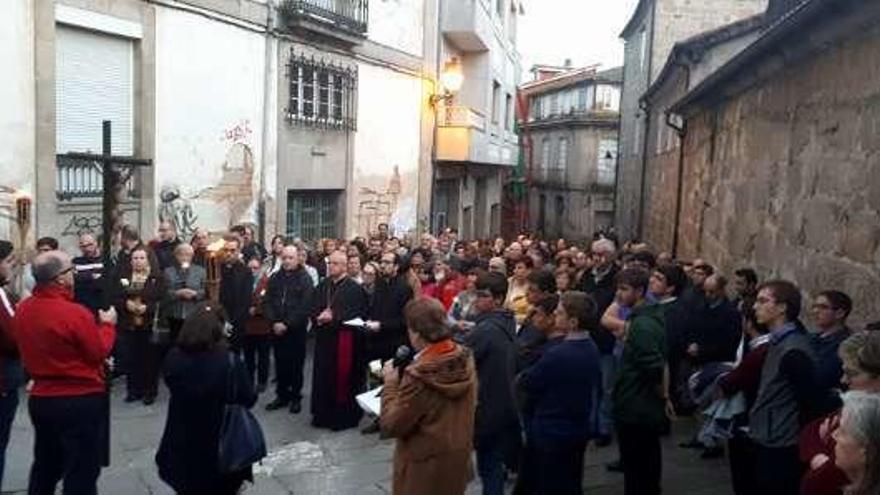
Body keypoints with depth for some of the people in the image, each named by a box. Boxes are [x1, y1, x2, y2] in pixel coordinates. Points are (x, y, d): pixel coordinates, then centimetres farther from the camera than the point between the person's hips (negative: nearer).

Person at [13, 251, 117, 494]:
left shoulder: (23, 309, 0)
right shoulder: (75, 313, -23)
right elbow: (99, 352, -11)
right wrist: (108, 324, 3)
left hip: (41, 399, 7)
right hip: (81, 402, -7)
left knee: (44, 468, 23)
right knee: (81, 474, 6)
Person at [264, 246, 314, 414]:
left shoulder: (305, 279, -6)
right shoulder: (275, 278, 8)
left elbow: (305, 306, -12)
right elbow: (268, 302, 5)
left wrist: (287, 324, -15)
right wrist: (274, 322, -9)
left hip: (296, 329, -4)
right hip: (277, 328, 4)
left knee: (296, 364, 4)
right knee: (280, 363, 9)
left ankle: (296, 397, 15)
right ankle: (282, 395, 20)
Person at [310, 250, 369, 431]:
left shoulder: (354, 288, -8)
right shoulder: (322, 286, 12)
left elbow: (357, 314, -14)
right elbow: (313, 309, 13)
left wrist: (333, 317, -19)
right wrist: (319, 317, -10)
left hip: (344, 340, -6)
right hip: (324, 338, 6)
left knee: (343, 378, 0)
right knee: (323, 378, 9)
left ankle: (343, 416, 12)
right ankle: (323, 415, 21)